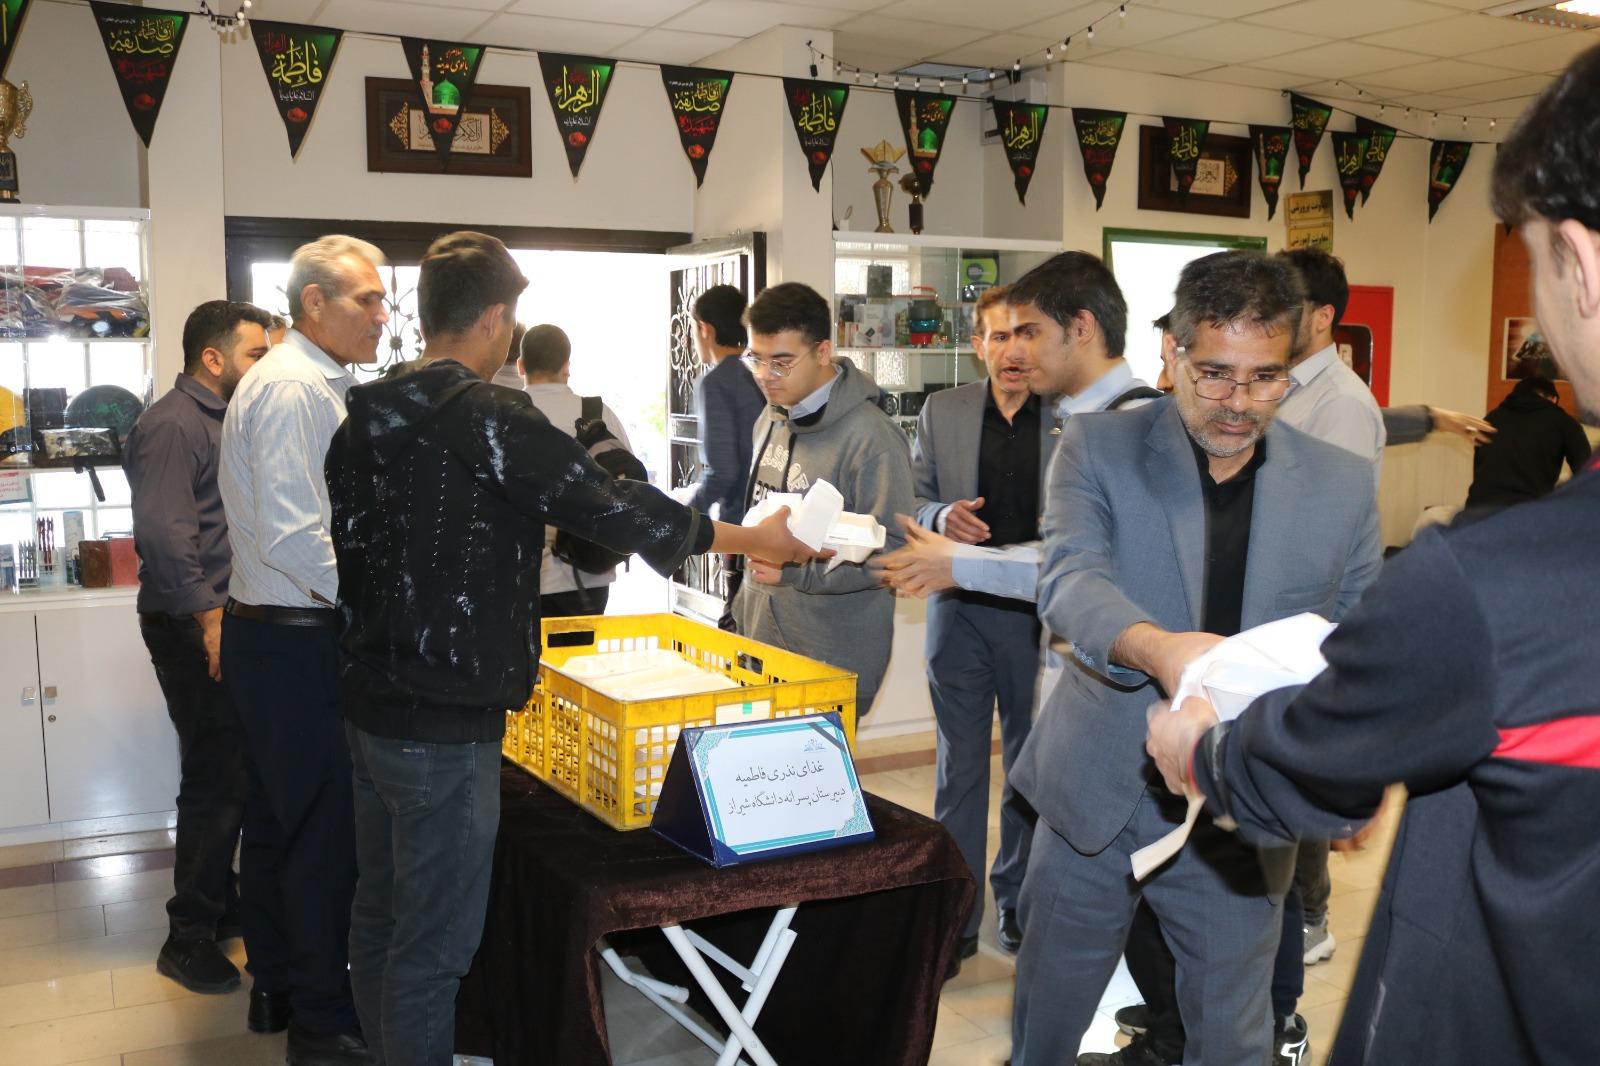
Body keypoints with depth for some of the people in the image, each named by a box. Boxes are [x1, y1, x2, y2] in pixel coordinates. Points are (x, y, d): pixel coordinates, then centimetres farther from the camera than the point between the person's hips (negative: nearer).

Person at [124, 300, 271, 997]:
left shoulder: (222, 420, 17)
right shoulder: (172, 425, -14)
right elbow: (163, 532, -23)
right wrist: (208, 615, -24)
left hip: (224, 619, 10)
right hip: (192, 626, -9)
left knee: (229, 774, 16)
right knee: (215, 779, -5)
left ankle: (221, 905, 30)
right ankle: (190, 937, 7)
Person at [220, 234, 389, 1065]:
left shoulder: (306, 382, 15)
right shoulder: (296, 390, -18)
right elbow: (292, 538, -26)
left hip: (270, 632, 11)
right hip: (297, 644, -11)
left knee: (276, 818, 20)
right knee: (324, 833, -1)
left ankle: (278, 984, 35)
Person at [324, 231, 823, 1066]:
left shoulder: (365, 419, 8)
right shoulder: (485, 416, -17)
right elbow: (610, 508, -17)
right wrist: (755, 539, -7)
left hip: (370, 705, 9)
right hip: (444, 725, -9)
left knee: (379, 914, 20)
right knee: (432, 945, 2)